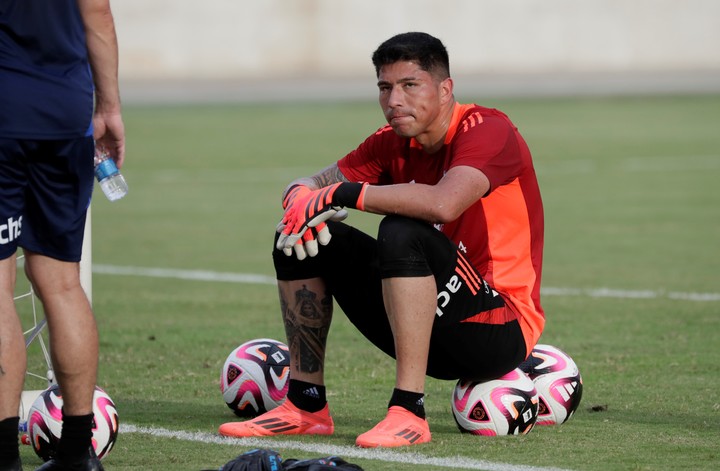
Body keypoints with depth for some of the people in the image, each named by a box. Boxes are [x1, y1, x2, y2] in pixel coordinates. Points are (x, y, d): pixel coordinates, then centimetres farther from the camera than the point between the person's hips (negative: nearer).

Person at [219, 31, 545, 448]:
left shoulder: (488, 130, -16)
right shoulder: (392, 143, 6)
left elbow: (443, 204, -36)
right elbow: (310, 186, 9)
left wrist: (344, 194, -26)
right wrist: (301, 201, -18)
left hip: (502, 331, -8)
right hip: (432, 330, 8)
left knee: (402, 233, -33)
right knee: (303, 238, 3)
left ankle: (409, 413, -32)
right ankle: (306, 406, 5)